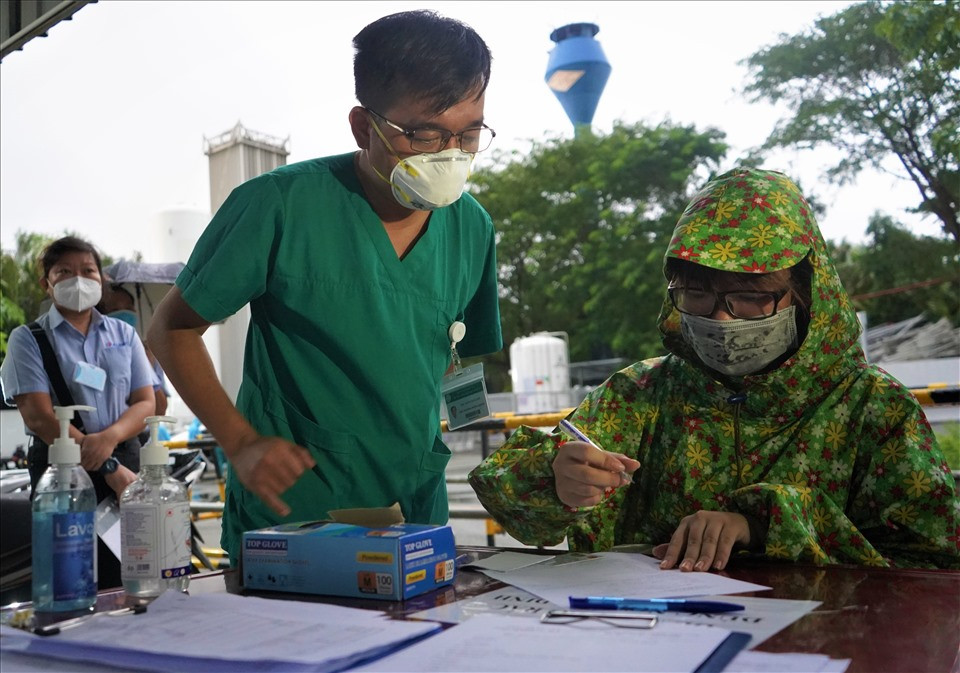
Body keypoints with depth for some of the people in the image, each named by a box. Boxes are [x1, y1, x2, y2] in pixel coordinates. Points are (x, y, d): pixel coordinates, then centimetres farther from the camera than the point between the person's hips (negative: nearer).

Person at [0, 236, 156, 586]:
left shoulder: (124, 334, 11)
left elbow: (146, 402, 5)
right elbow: (39, 417, -10)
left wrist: (109, 438, -18)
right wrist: (109, 469, -16)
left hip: (124, 458, 3)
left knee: (126, 579, 2)